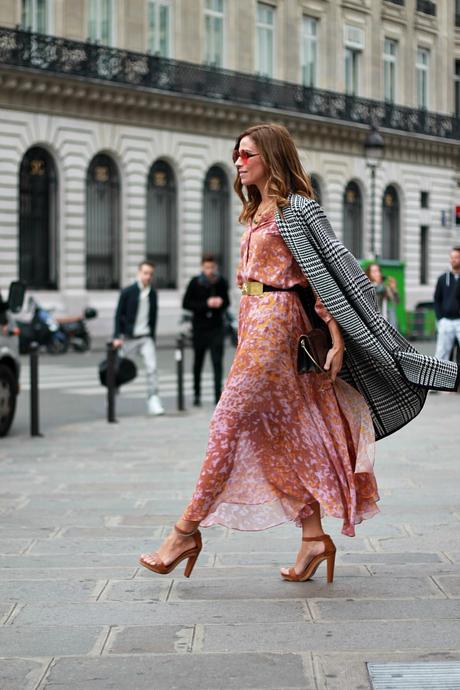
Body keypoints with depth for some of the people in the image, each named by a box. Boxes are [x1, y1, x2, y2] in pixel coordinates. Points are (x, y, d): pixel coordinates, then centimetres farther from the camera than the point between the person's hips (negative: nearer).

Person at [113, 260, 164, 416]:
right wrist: (117, 336, -10)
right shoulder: (127, 292, -6)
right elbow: (119, 315, -4)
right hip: (130, 337, -2)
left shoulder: (152, 293, 4)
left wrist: (152, 336, 12)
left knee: (152, 367, -13)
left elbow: (153, 316, 12)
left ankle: (153, 401, -15)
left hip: (146, 337, 2)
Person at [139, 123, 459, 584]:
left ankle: (187, 531, -7)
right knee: (282, 433, 7)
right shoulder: (259, 213, 19)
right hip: (254, 322, 10)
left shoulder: (295, 209, -8)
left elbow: (326, 273, -12)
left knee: (229, 422, -10)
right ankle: (314, 537, 9)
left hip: (275, 320, -10)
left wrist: (337, 340, -18)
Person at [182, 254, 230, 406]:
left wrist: (221, 302, -12)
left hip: (217, 327, 0)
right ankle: (197, 394, 24)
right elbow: (186, 304, -6)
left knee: (217, 362, -8)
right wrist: (206, 304, -17)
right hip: (200, 327, 0)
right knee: (198, 363, 10)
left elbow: (227, 302, 13)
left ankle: (218, 396, -11)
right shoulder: (195, 283, -4)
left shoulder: (221, 282, 1)